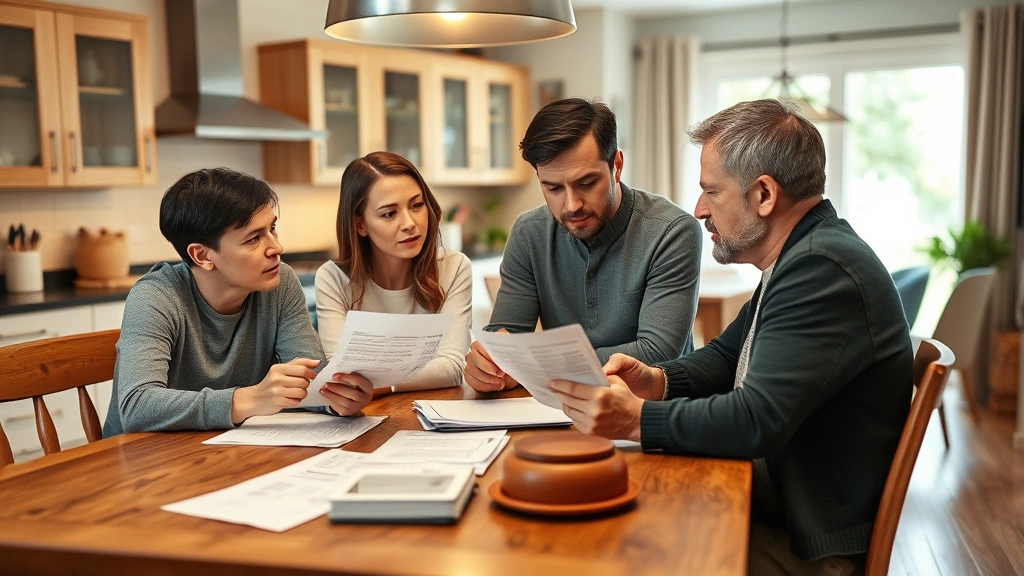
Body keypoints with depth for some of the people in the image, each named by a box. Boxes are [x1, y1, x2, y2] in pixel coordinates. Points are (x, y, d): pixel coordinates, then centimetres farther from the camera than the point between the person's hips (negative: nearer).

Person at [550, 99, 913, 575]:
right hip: (773, 501, 9)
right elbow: (727, 354, 15)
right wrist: (658, 380, -3)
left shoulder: (824, 268, -23)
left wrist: (636, 418, -24)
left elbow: (757, 421, -29)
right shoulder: (801, 257, 9)